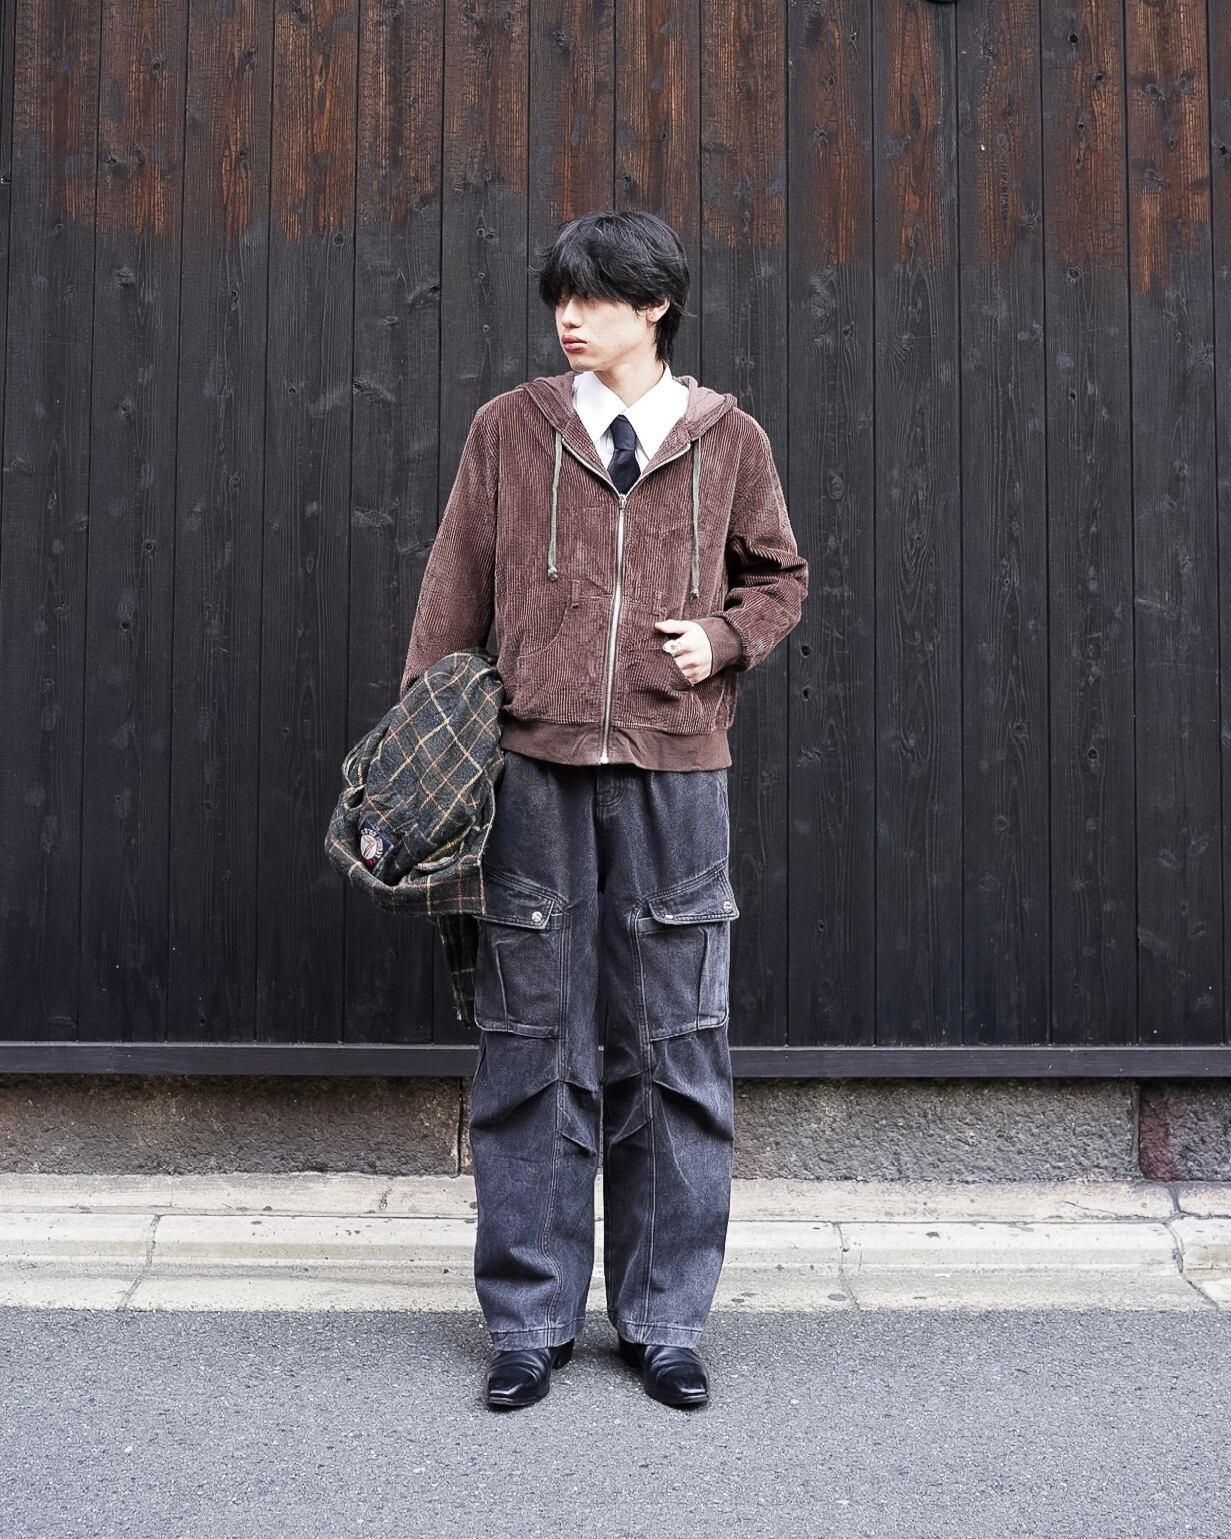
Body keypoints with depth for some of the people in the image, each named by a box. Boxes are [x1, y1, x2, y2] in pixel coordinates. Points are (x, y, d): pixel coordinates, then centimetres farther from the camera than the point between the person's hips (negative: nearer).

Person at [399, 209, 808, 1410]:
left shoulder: (728, 440, 9)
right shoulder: (509, 429, 8)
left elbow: (778, 578, 19)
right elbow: (452, 595, 7)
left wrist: (724, 640, -2)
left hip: (675, 771, 0)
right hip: (535, 770, 0)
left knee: (674, 1051, 5)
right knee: (530, 1048, 4)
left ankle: (663, 1319, 18)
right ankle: (530, 1320, 17)